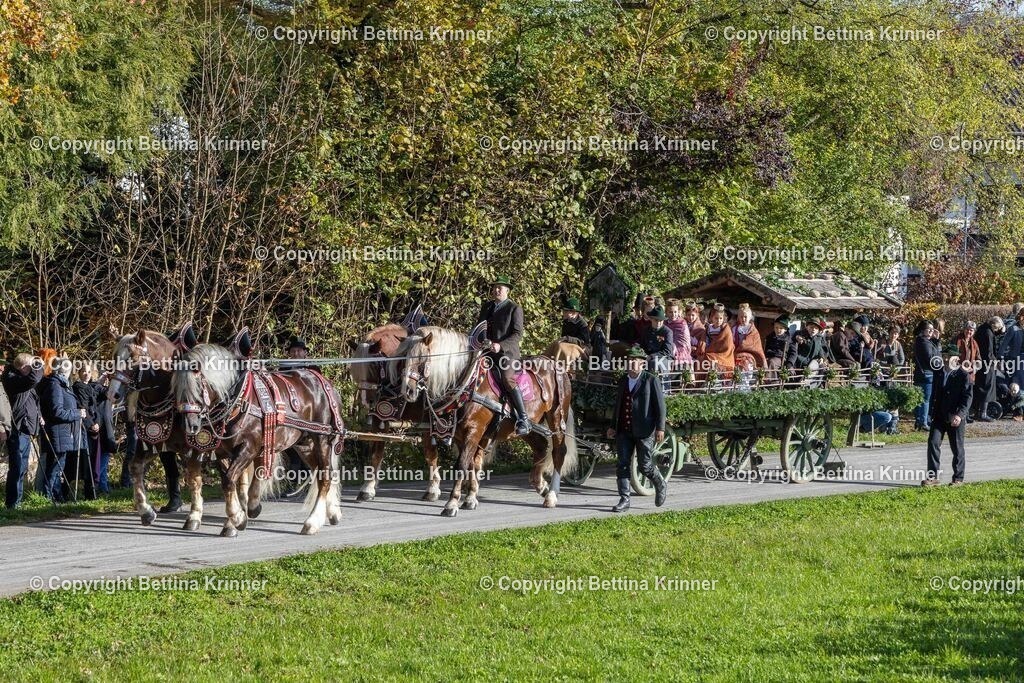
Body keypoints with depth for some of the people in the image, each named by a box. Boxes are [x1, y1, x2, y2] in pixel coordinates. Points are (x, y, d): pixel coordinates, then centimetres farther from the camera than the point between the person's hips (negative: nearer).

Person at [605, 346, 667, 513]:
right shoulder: (623, 381, 13)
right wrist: (613, 426, 16)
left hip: (644, 431, -5)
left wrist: (660, 428, -14)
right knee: (622, 465, -1)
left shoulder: (651, 381, -5)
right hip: (624, 431, 5)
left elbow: (660, 405, -8)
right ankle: (624, 500, 3)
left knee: (644, 465, 1)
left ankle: (660, 486, 29)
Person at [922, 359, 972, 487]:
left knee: (957, 448, 4)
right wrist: (931, 414, 13)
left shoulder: (963, 375, -7)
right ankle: (933, 477, -4)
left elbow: (967, 397, -12)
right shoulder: (939, 373, 10)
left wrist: (960, 415, -23)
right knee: (933, 443, -7)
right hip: (939, 416, 5)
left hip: (956, 418, -5)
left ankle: (958, 478, 15)